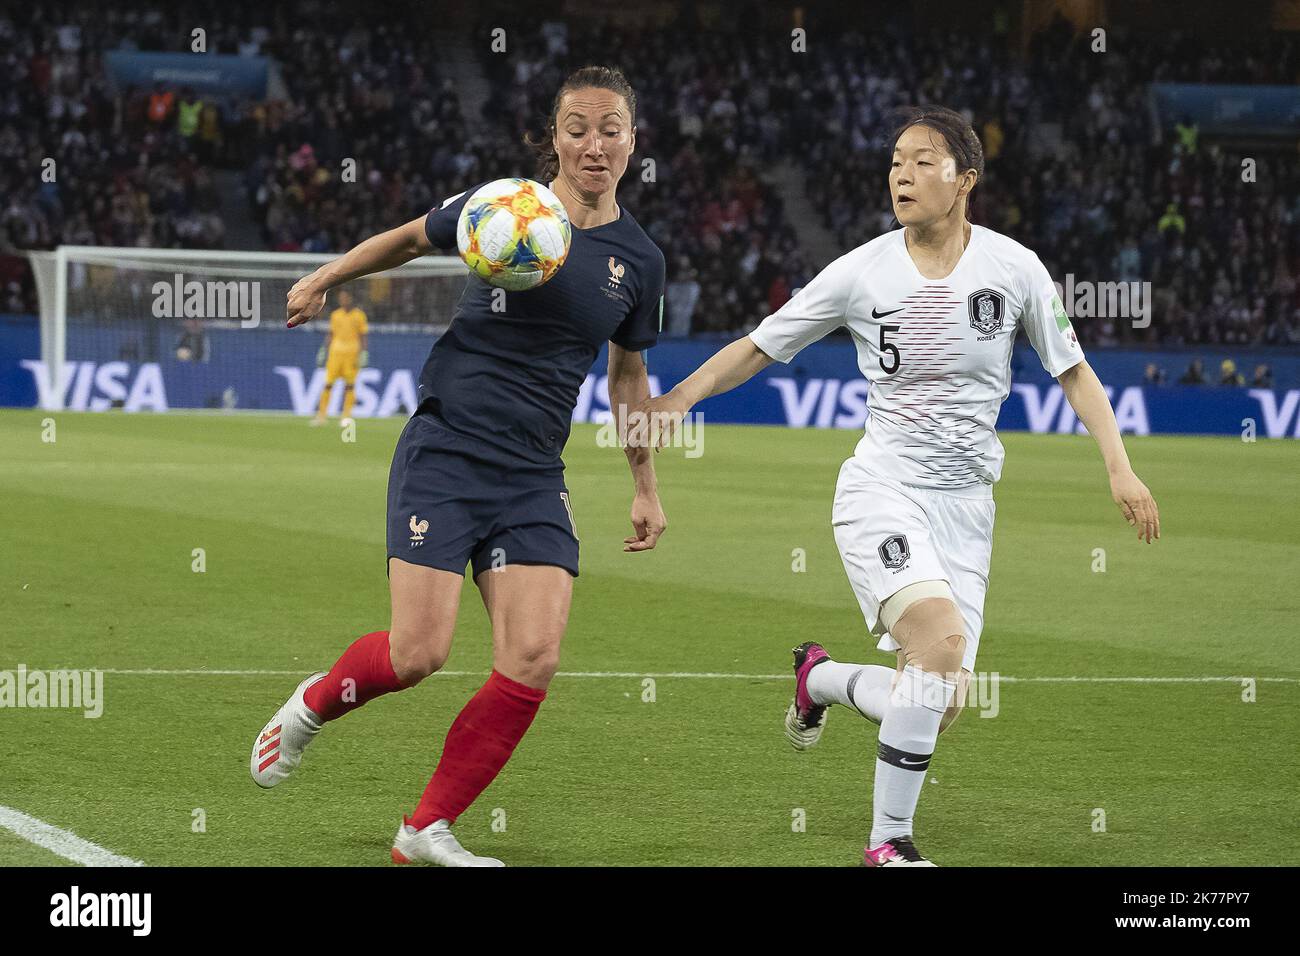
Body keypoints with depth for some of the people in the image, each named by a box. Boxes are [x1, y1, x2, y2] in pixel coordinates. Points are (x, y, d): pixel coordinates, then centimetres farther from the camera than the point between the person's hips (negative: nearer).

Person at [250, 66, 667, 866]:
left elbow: (628, 374, 19)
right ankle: (310, 708, 22)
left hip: (534, 478, 3)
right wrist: (325, 279, 7)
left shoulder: (638, 258, 5)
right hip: (445, 451, -3)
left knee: (533, 661, -12)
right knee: (418, 654, -12)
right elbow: (412, 238, 14)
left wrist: (646, 488, 21)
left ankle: (428, 828, 3)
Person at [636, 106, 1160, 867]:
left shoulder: (1014, 268, -2)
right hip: (882, 490, -3)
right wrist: (679, 397, -9)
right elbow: (759, 347, 4)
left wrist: (1120, 467, -1)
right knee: (940, 636, -28)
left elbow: (1073, 371, 9)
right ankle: (890, 840, -15)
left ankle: (821, 678, 31)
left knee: (941, 705, -4)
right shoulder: (862, 273, -5)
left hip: (965, 505, 3)